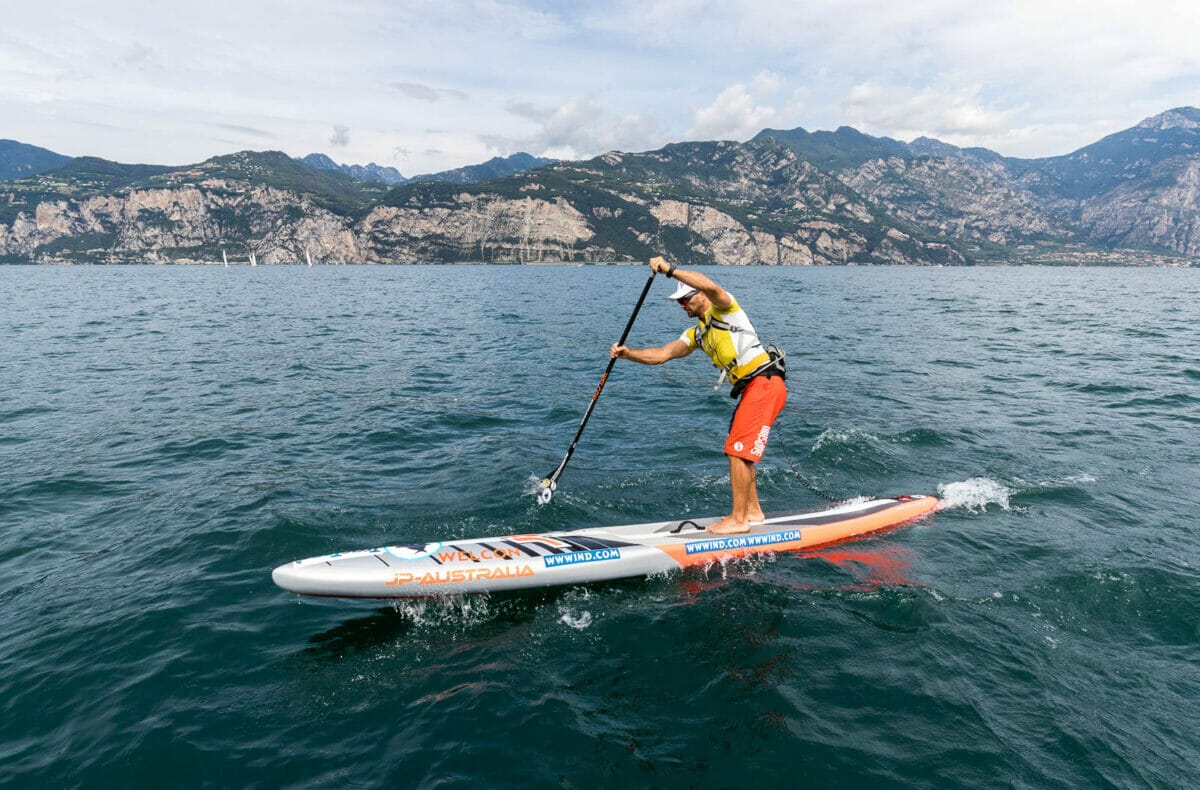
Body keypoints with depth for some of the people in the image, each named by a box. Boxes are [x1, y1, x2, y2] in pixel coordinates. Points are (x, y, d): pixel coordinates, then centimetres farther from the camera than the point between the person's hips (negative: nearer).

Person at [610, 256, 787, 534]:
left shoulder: (725, 309, -5)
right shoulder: (696, 334, 17)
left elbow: (710, 286, -29)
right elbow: (661, 354, 9)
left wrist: (670, 269, -31)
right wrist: (628, 353, -5)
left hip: (765, 384, -10)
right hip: (751, 389, 10)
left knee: (738, 450, -10)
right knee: (739, 451, 16)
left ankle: (738, 519, -3)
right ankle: (752, 511, 28)